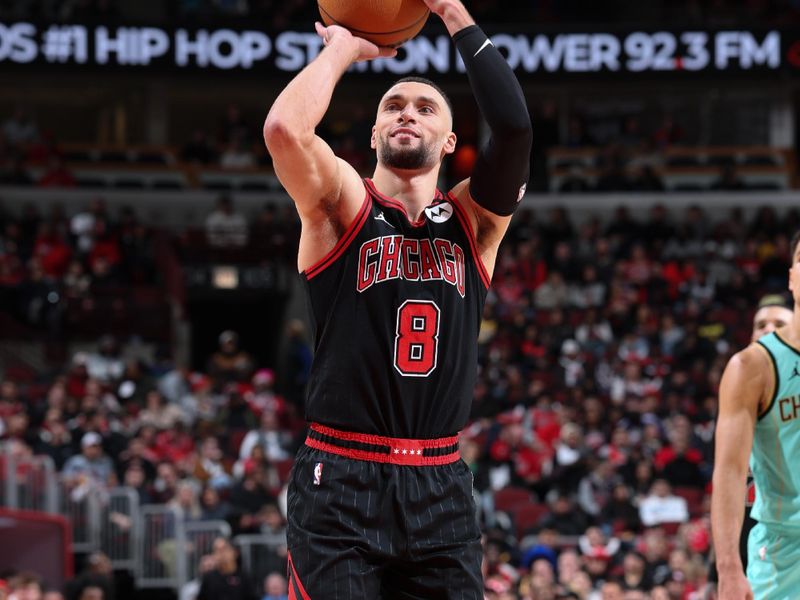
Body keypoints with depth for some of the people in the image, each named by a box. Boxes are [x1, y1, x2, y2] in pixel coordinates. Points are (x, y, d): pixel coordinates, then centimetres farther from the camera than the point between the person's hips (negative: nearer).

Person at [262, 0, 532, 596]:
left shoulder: (474, 221, 10)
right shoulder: (343, 205, 3)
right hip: (339, 484, -3)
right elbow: (284, 128, -17)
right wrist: (343, 48, -1)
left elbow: (514, 125, -8)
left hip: (440, 488, 3)